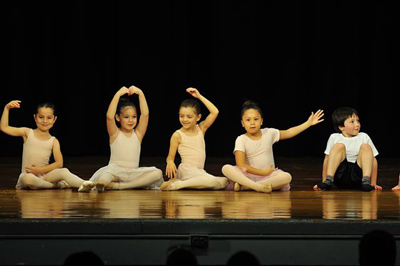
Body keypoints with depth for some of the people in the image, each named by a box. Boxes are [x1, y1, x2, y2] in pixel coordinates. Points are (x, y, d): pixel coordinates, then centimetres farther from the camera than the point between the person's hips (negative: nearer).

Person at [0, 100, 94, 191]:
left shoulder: (54, 141, 5)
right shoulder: (27, 133, 4)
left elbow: (59, 163, -3)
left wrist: (41, 169, -14)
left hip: (45, 174, 2)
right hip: (28, 174, -2)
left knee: (64, 171, -26)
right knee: (28, 179, -38)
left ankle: (84, 184, -44)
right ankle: (58, 185, -24)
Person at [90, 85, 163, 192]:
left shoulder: (138, 134, 12)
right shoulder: (115, 134, 5)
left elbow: (145, 114, -1)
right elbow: (109, 116, -14)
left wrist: (140, 93, -9)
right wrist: (118, 94, -17)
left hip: (133, 173, 3)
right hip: (115, 172, -3)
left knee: (157, 173, -26)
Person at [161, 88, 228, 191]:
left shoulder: (201, 129, 10)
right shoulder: (177, 135, -1)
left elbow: (215, 112, 2)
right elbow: (170, 156, 1)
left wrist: (199, 96, 0)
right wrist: (170, 162, -24)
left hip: (199, 171, 7)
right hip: (186, 170, -7)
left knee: (224, 182, -11)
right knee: (213, 181, -28)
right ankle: (177, 184, -25)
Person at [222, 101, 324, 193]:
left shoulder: (269, 133, 5)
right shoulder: (241, 140, -5)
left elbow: (288, 133, 18)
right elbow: (241, 165, -13)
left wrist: (308, 123, 14)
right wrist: (264, 172, -15)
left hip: (269, 175, 3)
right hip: (249, 175, -3)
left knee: (286, 177, -31)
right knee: (226, 168, -30)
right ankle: (258, 187, -46)